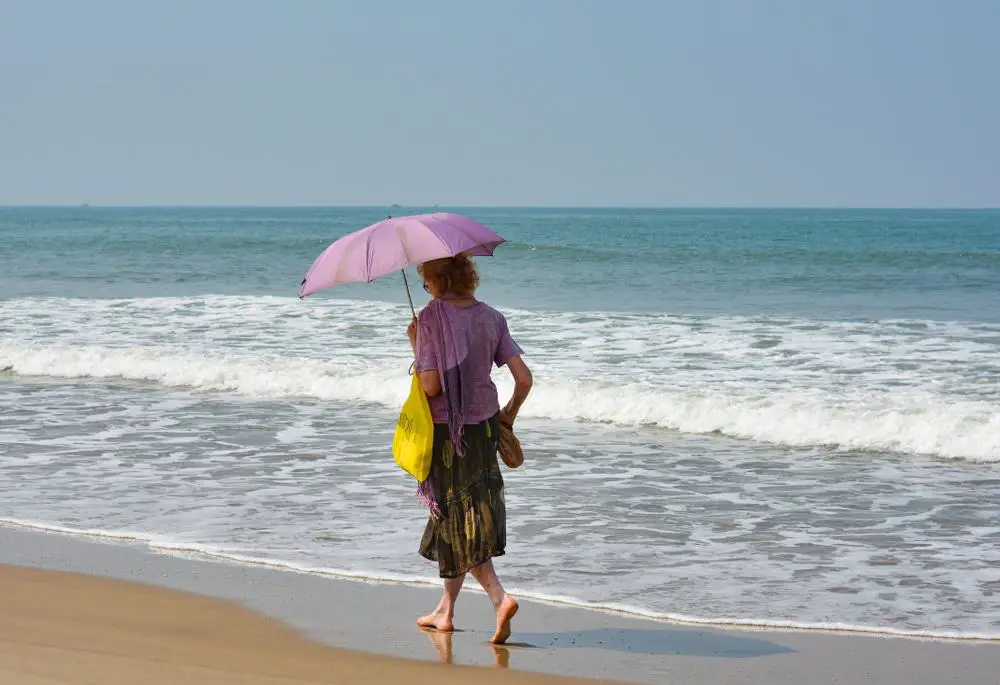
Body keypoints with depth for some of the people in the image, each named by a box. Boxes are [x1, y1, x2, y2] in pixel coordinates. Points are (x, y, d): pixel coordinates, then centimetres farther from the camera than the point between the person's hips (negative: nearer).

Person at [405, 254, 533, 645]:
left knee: (459, 521, 0)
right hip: (484, 425, 6)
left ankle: (499, 597, -18)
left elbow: (430, 386, -19)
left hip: (448, 430, -6)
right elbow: (524, 378, -2)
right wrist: (509, 414, 15)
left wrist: (416, 347, -3)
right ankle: (446, 611, 24)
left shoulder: (432, 318, -13)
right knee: (455, 518, 16)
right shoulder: (491, 318, 3)